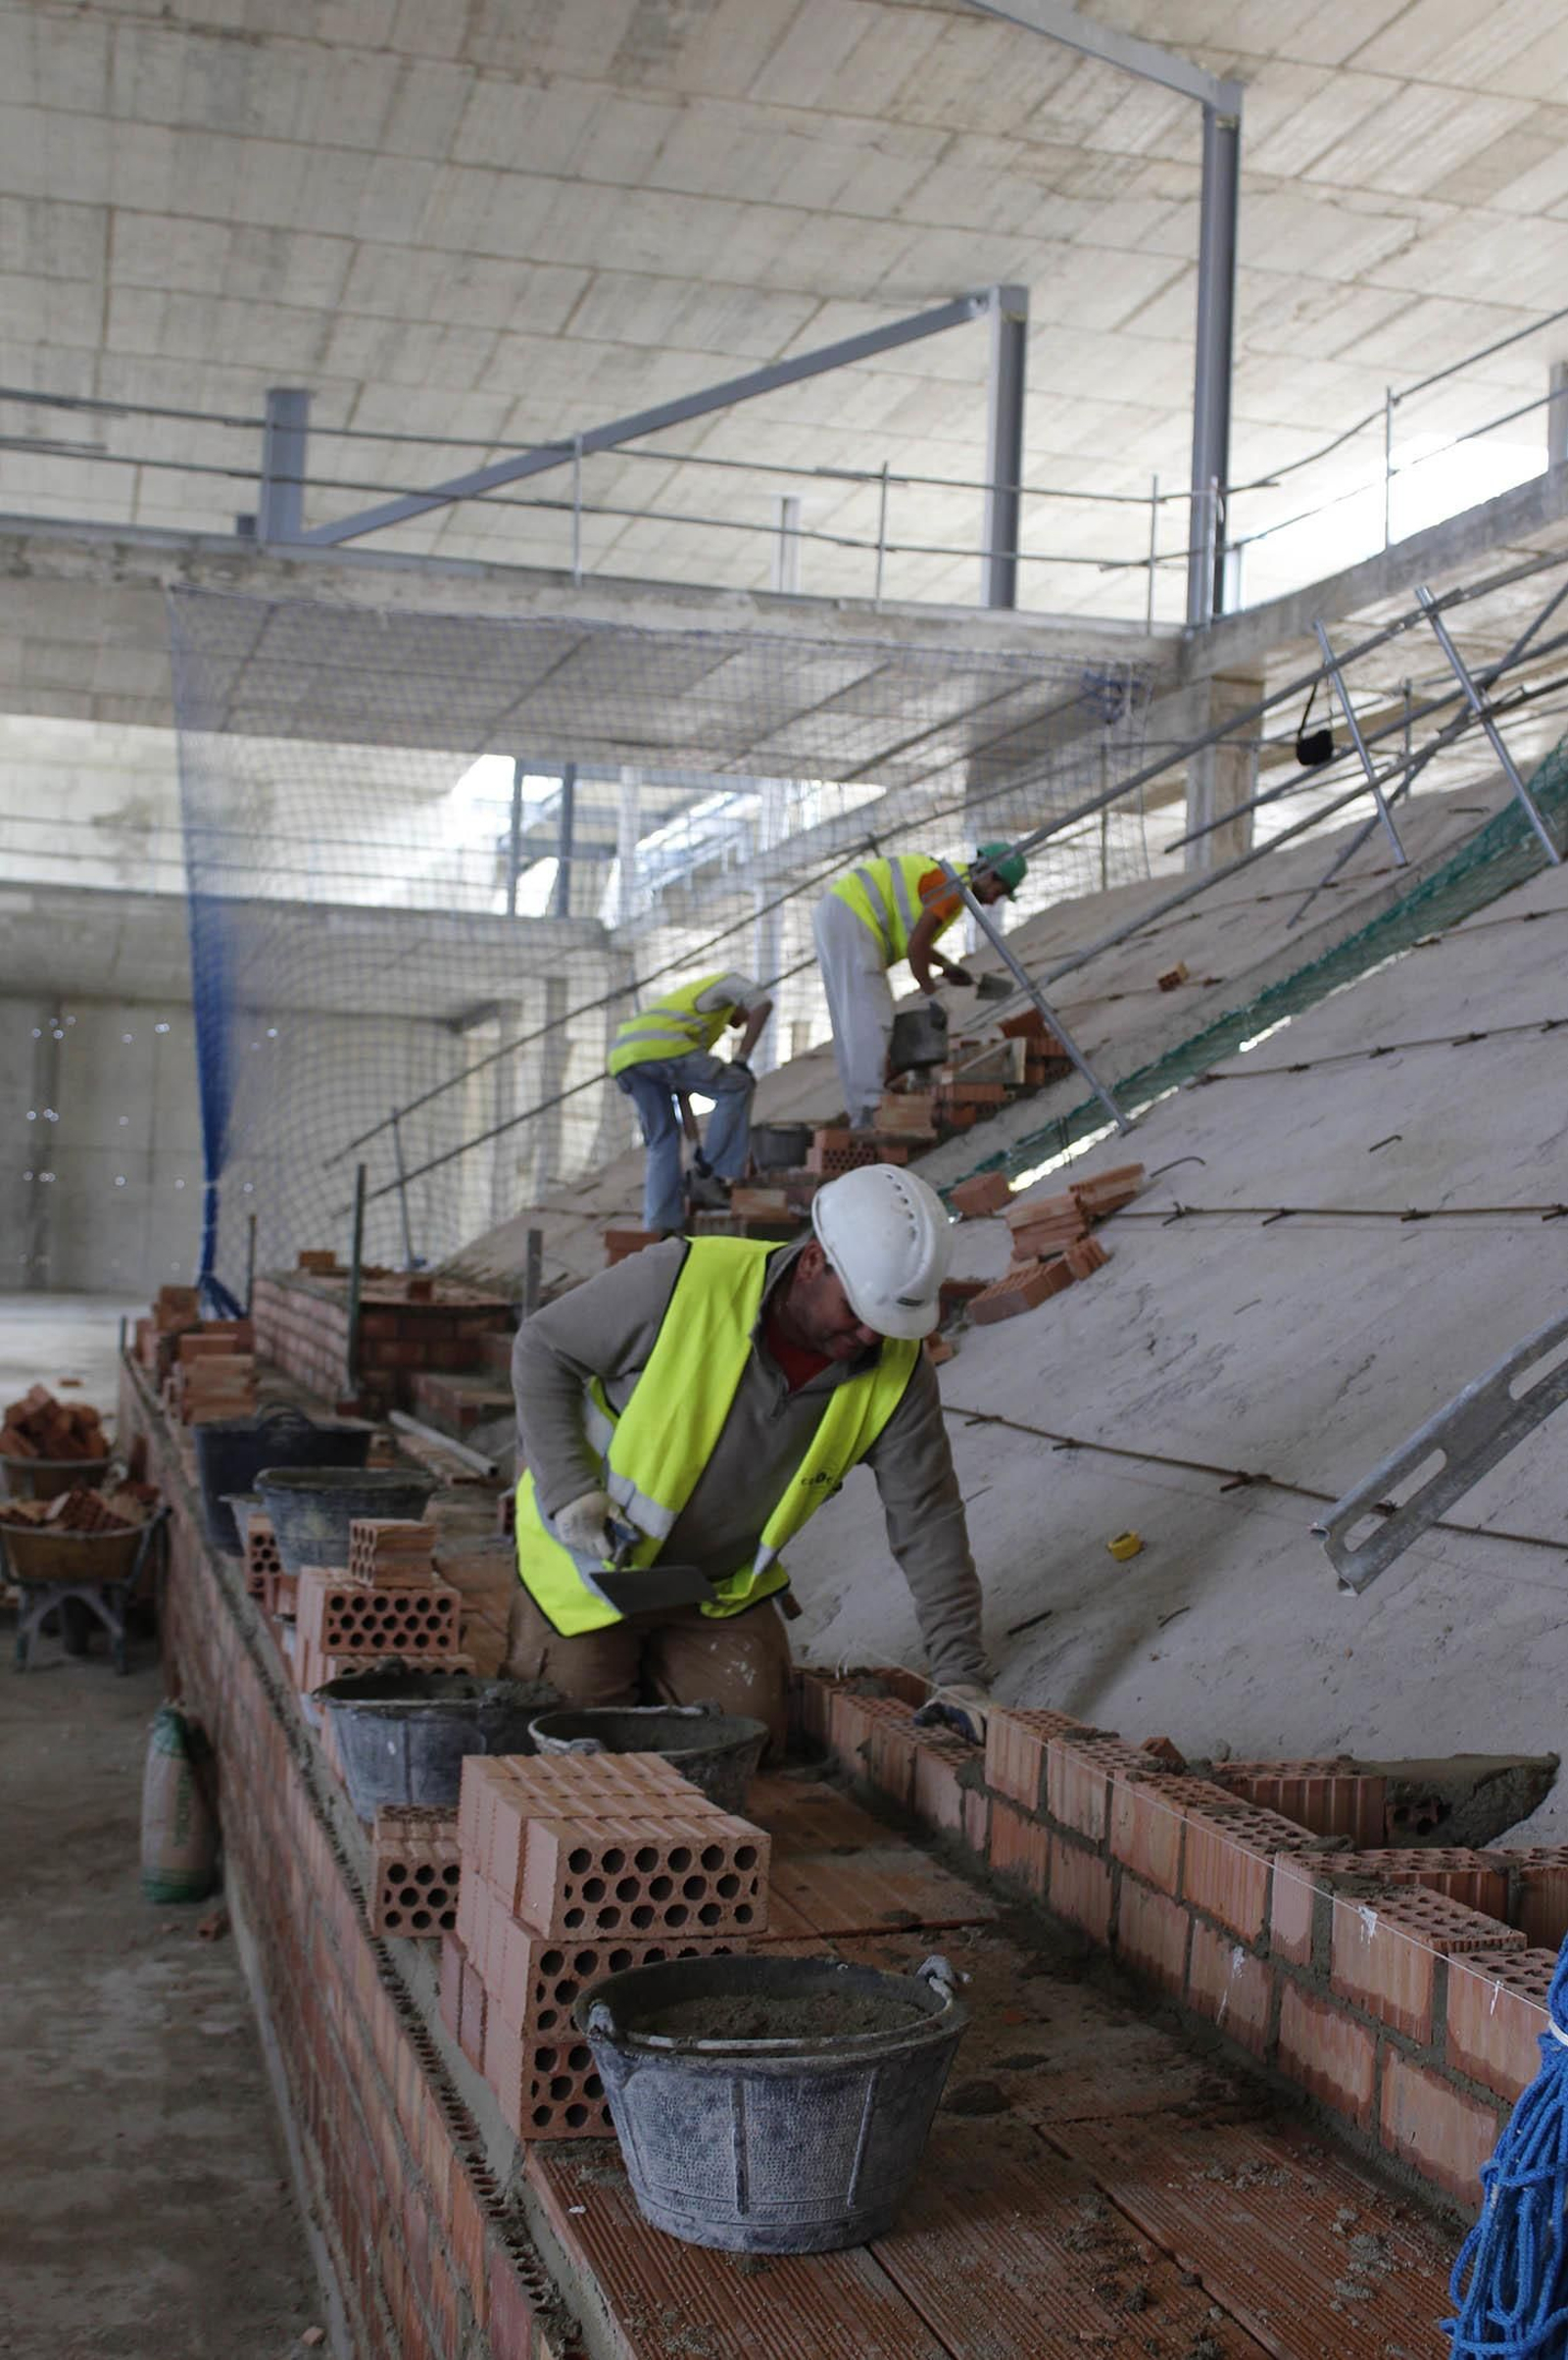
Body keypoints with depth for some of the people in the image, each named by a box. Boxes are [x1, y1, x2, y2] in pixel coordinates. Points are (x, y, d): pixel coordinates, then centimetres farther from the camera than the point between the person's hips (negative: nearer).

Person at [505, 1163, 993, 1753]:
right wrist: (570, 1489, -24)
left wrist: (959, 1674, -17)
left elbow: (929, 1520, -13)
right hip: (591, 1561, -3)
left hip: (723, 1585, 4)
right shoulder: (682, 1280, -29)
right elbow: (542, 1349, -16)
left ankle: (646, 1660, 27)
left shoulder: (898, 1372, -18)